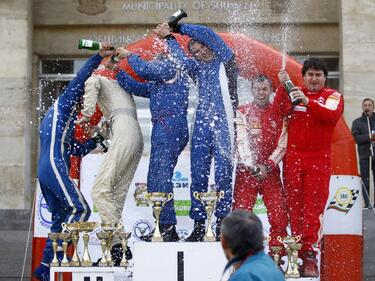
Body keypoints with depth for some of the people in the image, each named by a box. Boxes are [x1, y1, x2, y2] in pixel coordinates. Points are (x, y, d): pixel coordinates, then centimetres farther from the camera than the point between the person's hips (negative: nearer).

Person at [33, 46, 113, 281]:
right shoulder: (65, 103, 7)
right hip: (55, 167, -10)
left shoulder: (60, 117, 32)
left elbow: (77, 150, 29)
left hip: (45, 170, 10)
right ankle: (56, 256, -21)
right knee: (80, 209, -15)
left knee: (62, 218, 9)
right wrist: (99, 57, -11)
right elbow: (80, 79, -9)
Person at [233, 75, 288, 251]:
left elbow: (282, 144, 2)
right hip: (246, 170, -1)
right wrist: (252, 165, -18)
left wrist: (268, 165, -12)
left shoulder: (279, 113, 10)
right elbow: (241, 141, -4)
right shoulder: (243, 112, 6)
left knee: (279, 216, -6)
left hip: (271, 171, 1)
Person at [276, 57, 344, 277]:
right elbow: (281, 111, -6)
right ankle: (298, 253, 3)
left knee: (314, 207, -7)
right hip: (293, 157, 2)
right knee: (294, 205, 0)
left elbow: (332, 115, -15)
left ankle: (310, 255, -8)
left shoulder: (333, 96, 7)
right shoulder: (293, 93, 12)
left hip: (319, 159, -2)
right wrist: (283, 86, -19)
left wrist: (307, 102, -28)